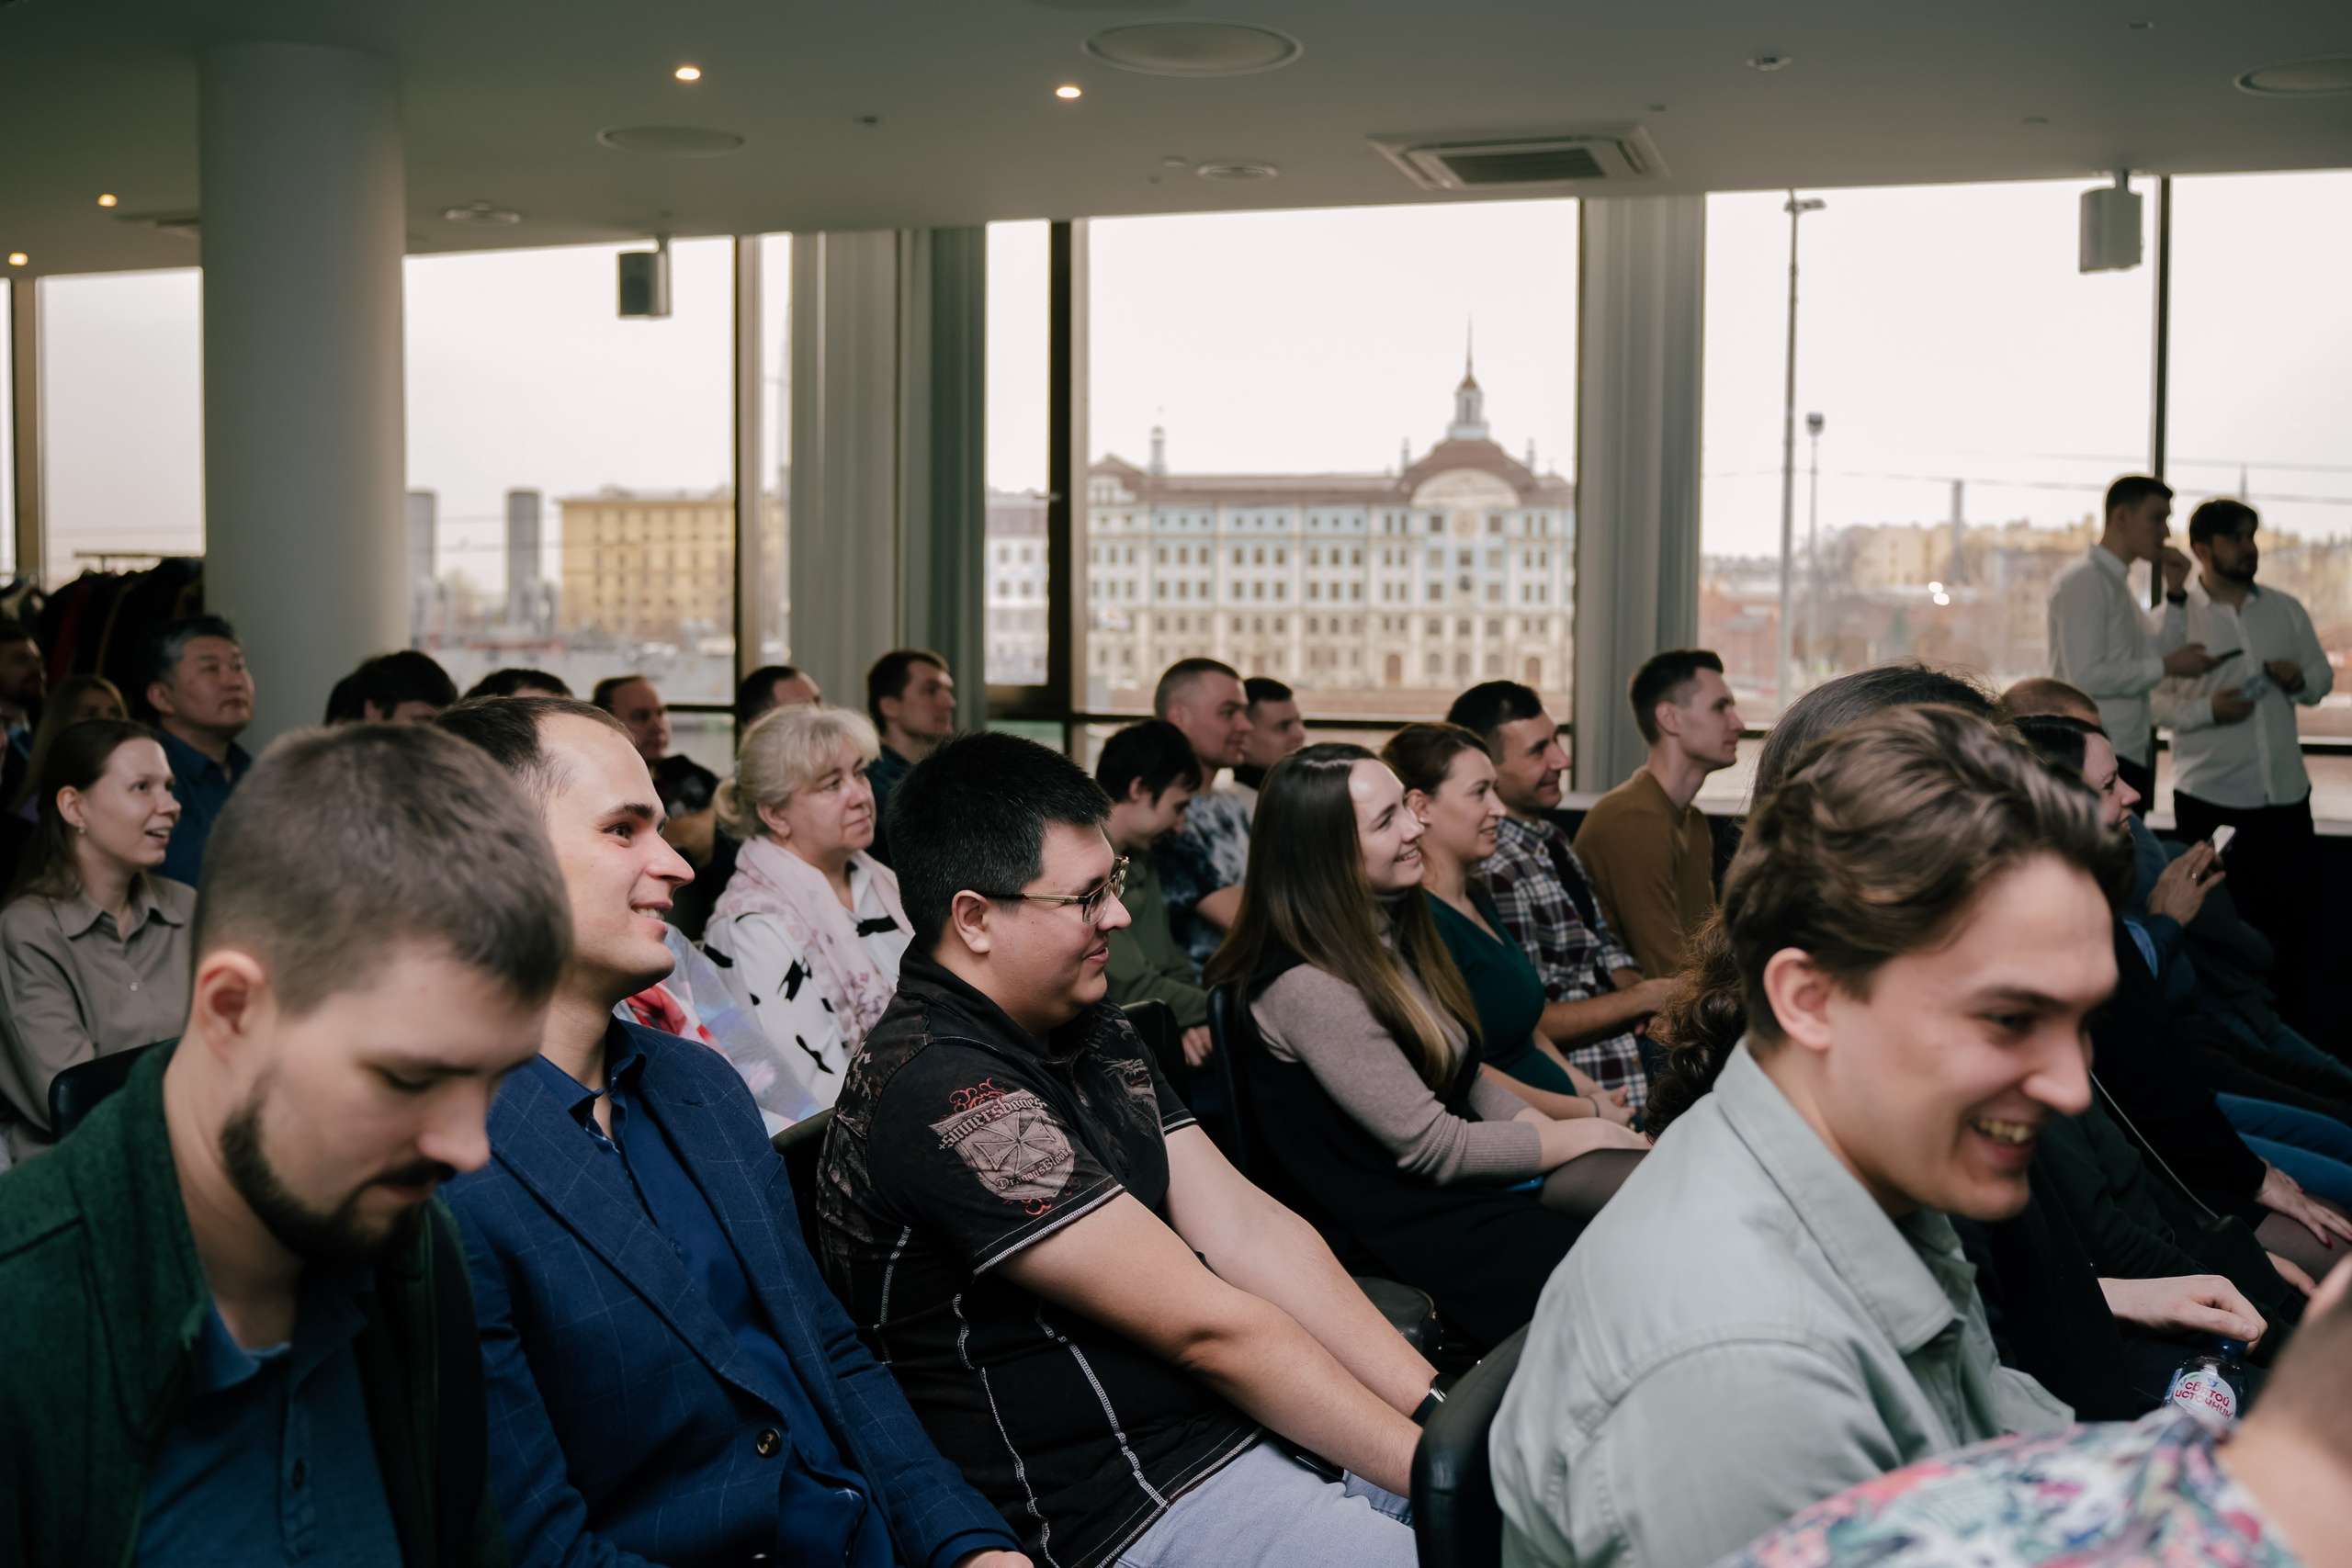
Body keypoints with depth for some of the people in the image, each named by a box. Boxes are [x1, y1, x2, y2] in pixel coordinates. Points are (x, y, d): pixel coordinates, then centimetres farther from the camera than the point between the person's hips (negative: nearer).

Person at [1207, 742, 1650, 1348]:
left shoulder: (1396, 931, 10)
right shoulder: (1306, 986, -20)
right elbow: (1433, 1147, -17)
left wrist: (1541, 1125, -3)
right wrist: (1579, 1137, -7)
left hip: (1474, 1168, 9)